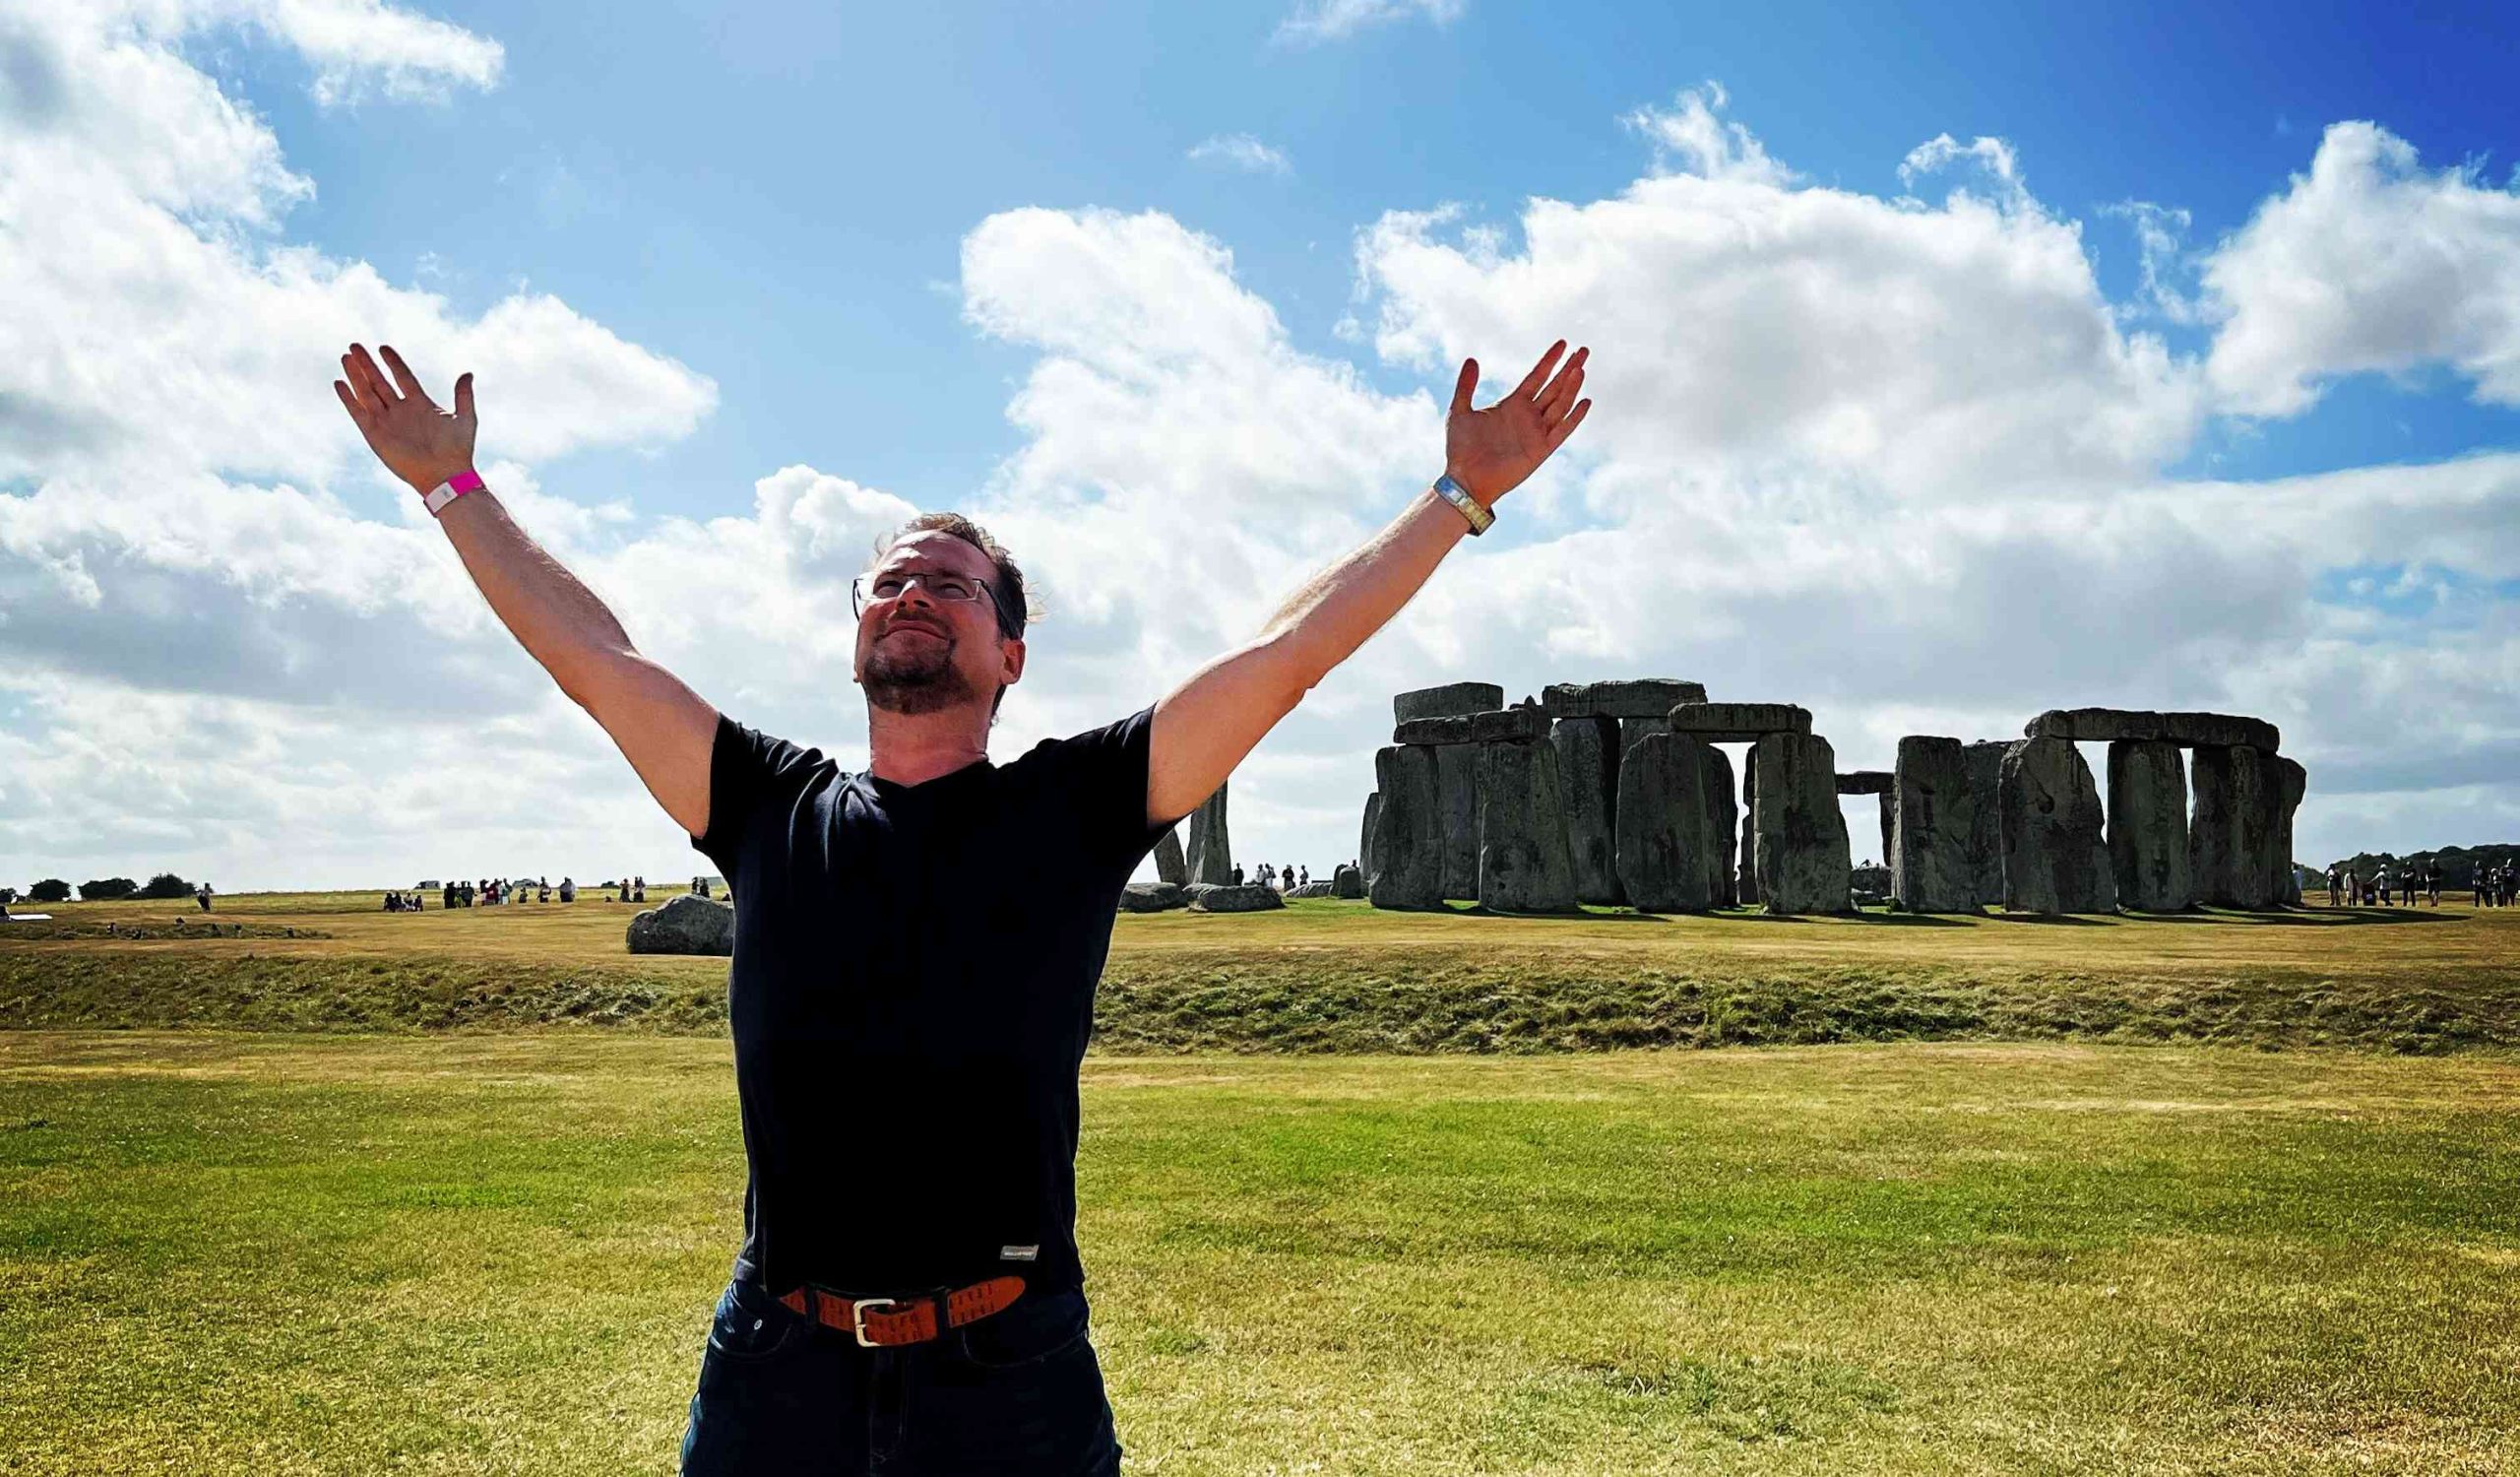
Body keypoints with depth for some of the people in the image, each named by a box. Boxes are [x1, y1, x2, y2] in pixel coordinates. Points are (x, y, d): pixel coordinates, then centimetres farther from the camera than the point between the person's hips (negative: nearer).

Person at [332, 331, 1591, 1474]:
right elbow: (593, 654, 15)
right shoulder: (771, 810, 10)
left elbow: (1286, 652, 0)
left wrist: (1460, 494, 0)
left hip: (1011, 1367, -2)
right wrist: (454, 487, 19)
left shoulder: (1073, 808, 3)